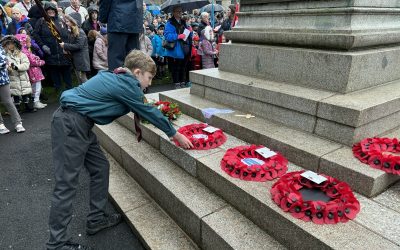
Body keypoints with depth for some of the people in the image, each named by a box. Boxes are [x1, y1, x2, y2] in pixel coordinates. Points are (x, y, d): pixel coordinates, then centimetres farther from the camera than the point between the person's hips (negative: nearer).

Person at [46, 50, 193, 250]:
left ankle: (96, 219, 26)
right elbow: (149, 112, -8)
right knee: (67, 183, -4)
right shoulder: (127, 85, -15)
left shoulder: (118, 79, 12)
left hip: (79, 125, 10)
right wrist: (175, 135, 3)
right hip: (70, 125, -10)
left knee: (100, 168, 13)